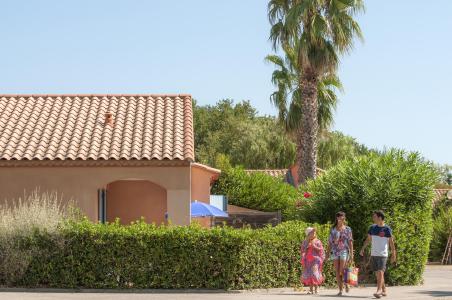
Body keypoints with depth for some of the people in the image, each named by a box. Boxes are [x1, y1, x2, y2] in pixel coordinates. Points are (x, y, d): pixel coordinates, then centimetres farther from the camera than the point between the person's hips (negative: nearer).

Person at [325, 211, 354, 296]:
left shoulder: (347, 229, 3)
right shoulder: (333, 229, 8)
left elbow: (350, 242, 0)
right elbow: (330, 242, 10)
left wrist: (351, 254, -6)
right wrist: (327, 253, 5)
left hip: (344, 251, -2)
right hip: (335, 252, 2)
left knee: (342, 271, -11)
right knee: (337, 272, 0)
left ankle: (346, 284, 16)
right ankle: (340, 290, 5)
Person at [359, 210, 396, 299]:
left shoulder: (387, 229, -6)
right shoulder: (372, 228, 9)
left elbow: (391, 242, -3)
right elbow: (368, 239, 17)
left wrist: (393, 254, -5)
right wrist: (363, 248, 8)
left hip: (382, 255, -6)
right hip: (373, 254, 6)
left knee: (380, 272, -16)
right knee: (377, 274, 9)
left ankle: (379, 291, -23)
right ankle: (384, 290, 19)